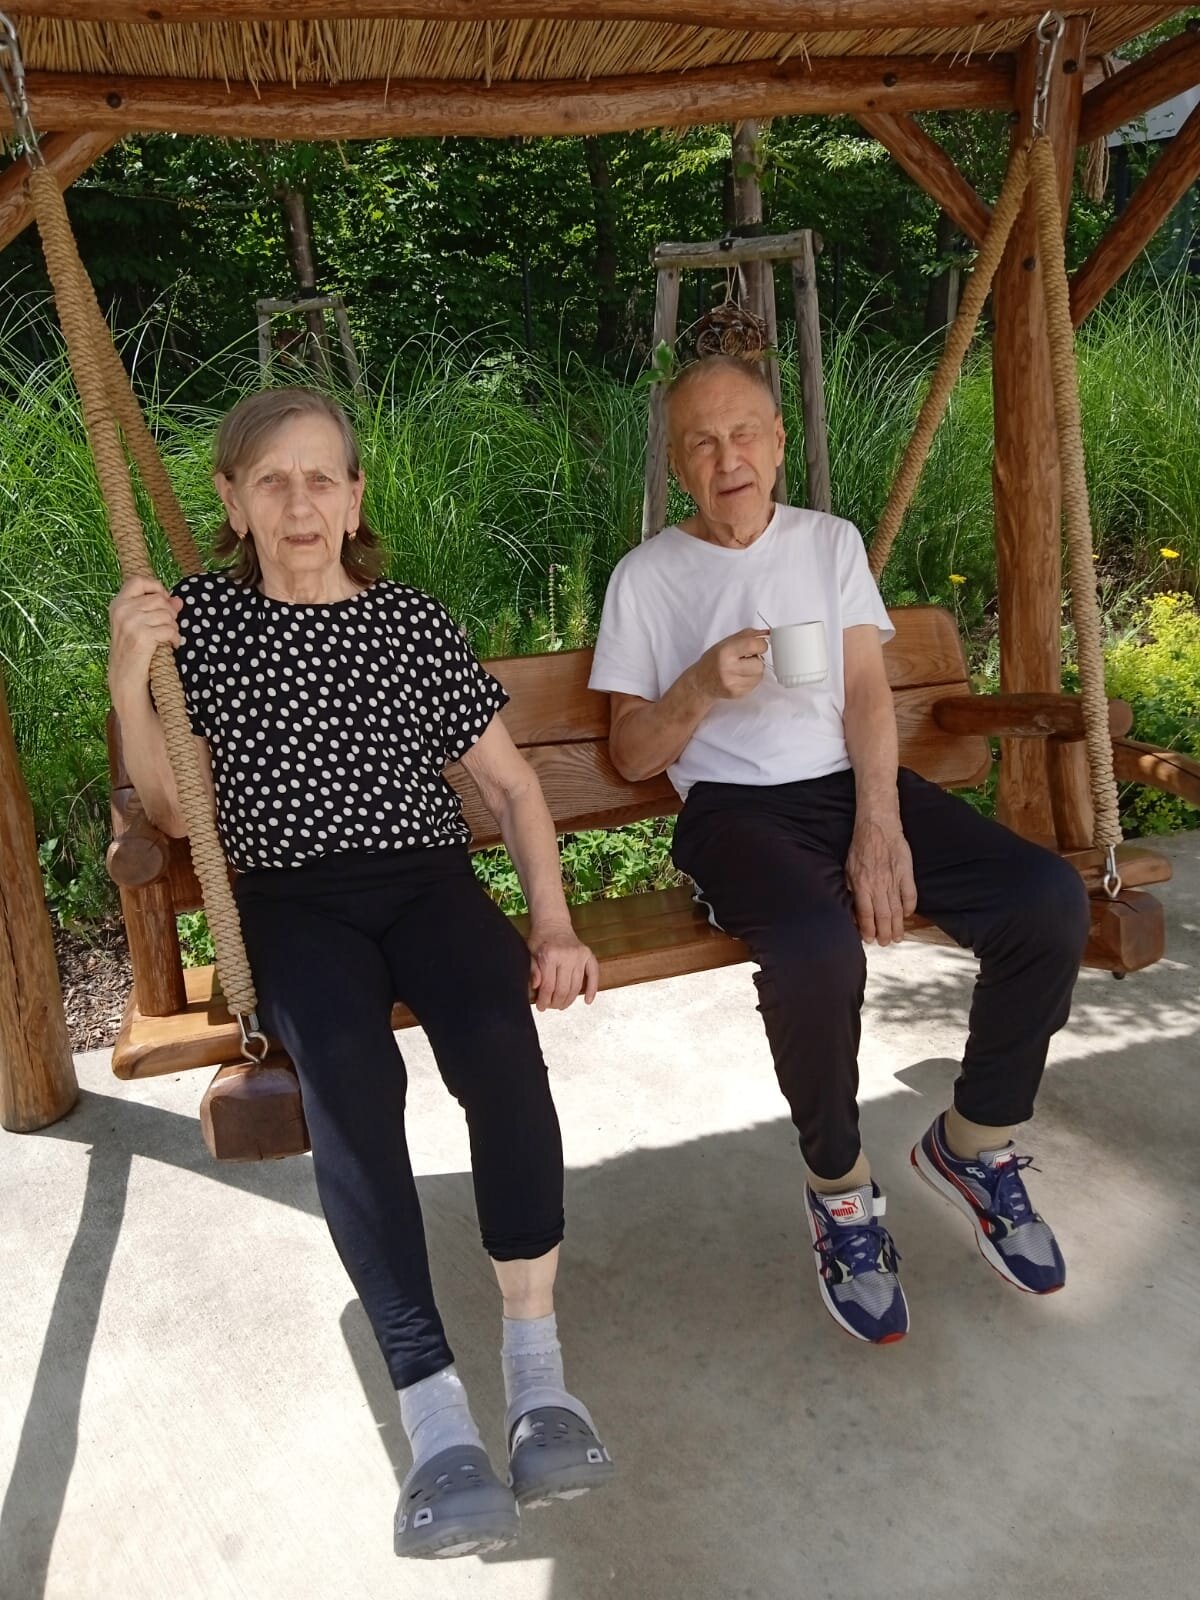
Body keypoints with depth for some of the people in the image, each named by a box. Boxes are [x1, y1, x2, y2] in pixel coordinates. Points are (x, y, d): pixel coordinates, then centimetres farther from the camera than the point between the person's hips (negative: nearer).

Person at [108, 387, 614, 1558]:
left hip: (425, 878, 1)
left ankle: (536, 1361, -20)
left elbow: (513, 785, 9)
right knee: (348, 1066, -33)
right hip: (290, 899, 0)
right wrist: (129, 683, -7)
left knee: (497, 1036, -31)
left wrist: (554, 924, -4)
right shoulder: (202, 618, 9)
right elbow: (173, 816, 8)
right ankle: (432, 1409, -29)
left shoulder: (413, 624, 8)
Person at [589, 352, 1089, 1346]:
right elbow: (631, 756, 5)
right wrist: (701, 687, -15)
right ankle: (841, 1190, -6)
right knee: (817, 947, -36)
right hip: (736, 808, -3)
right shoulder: (647, 577, 7)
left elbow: (867, 695, 4)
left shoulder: (831, 542, 15)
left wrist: (880, 827, -12)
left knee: (1050, 899, -20)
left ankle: (973, 1144, 4)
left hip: (854, 782, 4)